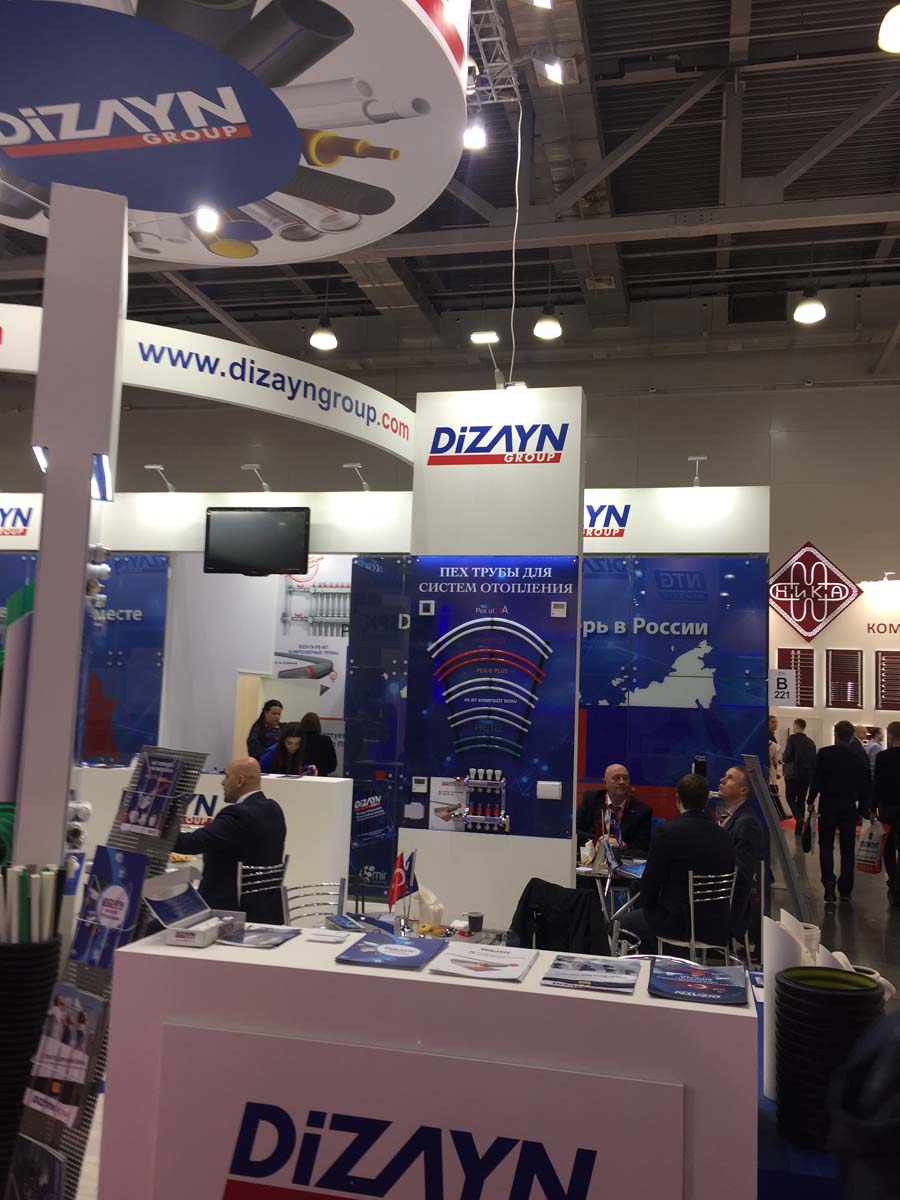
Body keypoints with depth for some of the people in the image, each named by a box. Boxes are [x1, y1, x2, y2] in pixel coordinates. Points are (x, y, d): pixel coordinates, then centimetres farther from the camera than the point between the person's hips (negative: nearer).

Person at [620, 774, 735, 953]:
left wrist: (647, 906, 9)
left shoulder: (667, 831, -17)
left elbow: (650, 880, -11)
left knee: (625, 922, 18)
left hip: (679, 924, -6)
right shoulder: (723, 836, -1)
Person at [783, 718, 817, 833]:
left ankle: (799, 817, -21)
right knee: (801, 800, 10)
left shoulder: (792, 738, -8)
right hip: (807, 775, 5)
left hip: (793, 773, -5)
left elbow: (786, 756, -15)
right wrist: (812, 775, 16)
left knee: (791, 798, 4)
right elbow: (814, 761, 8)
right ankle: (799, 830, 10)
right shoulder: (811, 742, 8)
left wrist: (786, 761, 7)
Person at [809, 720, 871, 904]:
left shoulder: (824, 753, -8)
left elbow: (817, 779, -10)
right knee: (848, 849, 10)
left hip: (828, 804, -2)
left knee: (826, 845, 8)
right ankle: (845, 889, 11)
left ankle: (828, 881, -13)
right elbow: (865, 785, 3)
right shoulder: (860, 757, 0)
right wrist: (863, 808, 11)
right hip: (850, 806, 2)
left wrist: (811, 800, 0)